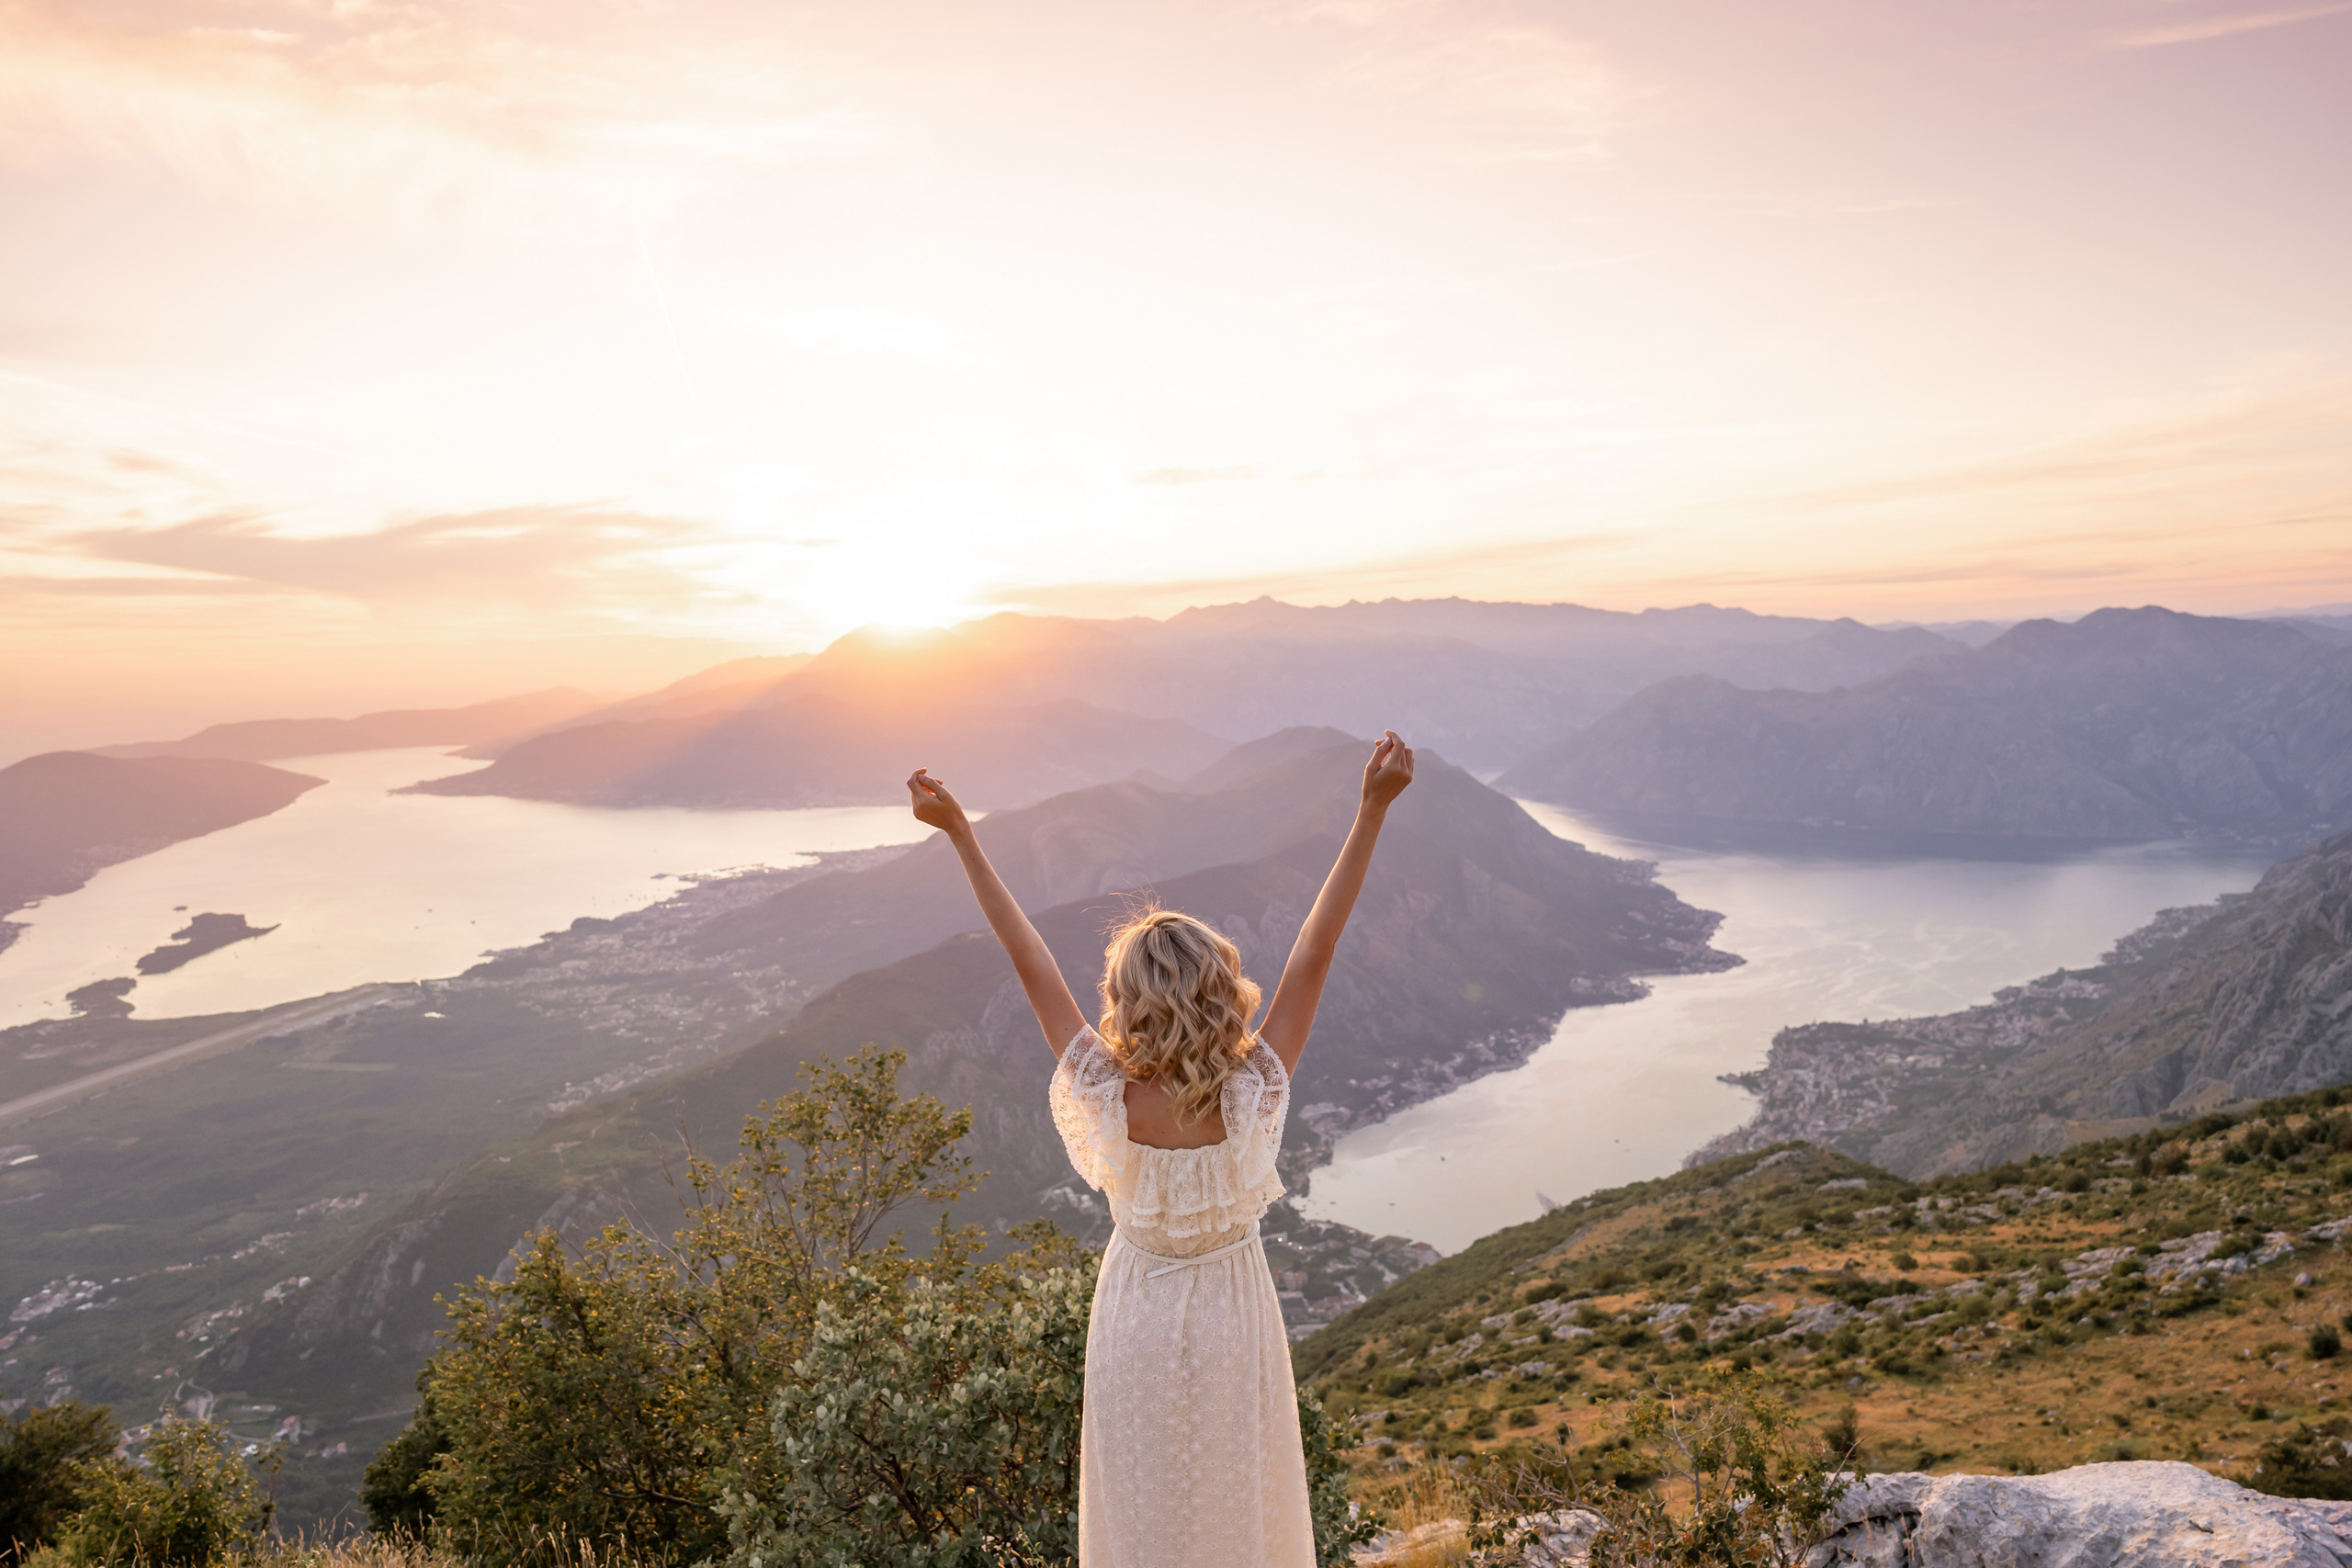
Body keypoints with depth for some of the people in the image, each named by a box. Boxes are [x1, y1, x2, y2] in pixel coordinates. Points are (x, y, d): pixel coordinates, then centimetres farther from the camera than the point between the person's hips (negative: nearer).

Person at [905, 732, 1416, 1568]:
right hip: (1231, 1320, 0)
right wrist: (1372, 811, -29)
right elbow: (1313, 956, -29)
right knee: (1241, 1498, 22)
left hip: (1138, 1326, 0)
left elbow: (1030, 962, -24)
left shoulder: (1107, 1100, -27)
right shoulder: (1253, 1099, -27)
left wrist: (961, 834, -18)